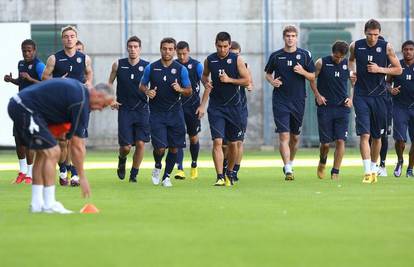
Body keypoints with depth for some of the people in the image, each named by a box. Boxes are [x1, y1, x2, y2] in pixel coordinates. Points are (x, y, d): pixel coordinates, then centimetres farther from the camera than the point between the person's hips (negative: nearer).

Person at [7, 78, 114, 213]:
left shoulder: (79, 89, 14)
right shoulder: (81, 102, -14)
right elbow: (77, 146, -11)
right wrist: (82, 177, -5)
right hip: (25, 109, -10)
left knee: (43, 153, 14)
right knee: (52, 152, -8)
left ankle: (36, 204, 14)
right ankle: (49, 205, -6)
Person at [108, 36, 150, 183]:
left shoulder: (147, 66, -2)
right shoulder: (118, 65, 2)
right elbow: (110, 83, 14)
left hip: (142, 110, 0)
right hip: (124, 109, 0)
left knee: (140, 143, -8)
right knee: (126, 146, -5)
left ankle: (134, 174, 8)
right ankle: (122, 160, 31)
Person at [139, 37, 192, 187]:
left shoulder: (181, 69, 0)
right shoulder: (151, 68, 0)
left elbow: (189, 91, 5)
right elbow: (142, 85, 12)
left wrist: (180, 89, -16)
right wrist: (147, 91, -10)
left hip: (175, 113, 1)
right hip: (156, 113, -1)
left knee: (174, 147, 2)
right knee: (160, 147, -11)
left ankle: (166, 176, 18)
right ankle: (157, 167, 20)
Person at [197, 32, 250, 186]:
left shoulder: (236, 60, -3)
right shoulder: (209, 60, 3)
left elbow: (247, 81, -2)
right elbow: (204, 76, 22)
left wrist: (229, 80, -13)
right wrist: (206, 82, 1)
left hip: (233, 106, 0)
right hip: (215, 107, 0)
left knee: (233, 143, 6)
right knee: (217, 141, -13)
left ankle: (230, 173, 27)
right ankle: (220, 177, -15)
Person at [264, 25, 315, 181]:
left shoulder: (305, 55, 3)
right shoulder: (276, 56, 2)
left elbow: (312, 77, 7)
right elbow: (268, 73, 15)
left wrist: (302, 72, -13)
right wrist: (272, 81, -6)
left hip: (298, 101, 2)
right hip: (280, 101, -2)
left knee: (295, 137, 12)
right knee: (284, 135, -12)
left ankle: (290, 164, 32)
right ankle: (288, 170, -16)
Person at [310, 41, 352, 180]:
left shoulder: (348, 64, 2)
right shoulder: (321, 63, -3)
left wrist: (351, 98, 2)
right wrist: (317, 95, -5)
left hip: (342, 107, 1)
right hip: (325, 107, -1)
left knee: (340, 140, -8)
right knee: (325, 142, 1)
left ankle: (335, 172, -1)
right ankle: (322, 162, 33)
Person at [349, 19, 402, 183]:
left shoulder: (386, 47, -2)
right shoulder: (355, 46, 1)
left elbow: (398, 69, 3)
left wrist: (380, 69, -11)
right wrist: (352, 71, 4)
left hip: (379, 96, 1)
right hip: (361, 96, -1)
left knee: (377, 136, 10)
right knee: (364, 134, -13)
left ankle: (374, 168, 27)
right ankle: (367, 172, -18)